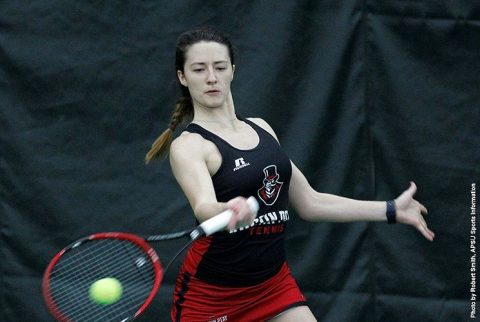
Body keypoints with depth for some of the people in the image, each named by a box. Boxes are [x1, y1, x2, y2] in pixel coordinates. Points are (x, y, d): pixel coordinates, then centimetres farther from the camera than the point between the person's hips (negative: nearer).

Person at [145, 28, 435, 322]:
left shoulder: (261, 129, 8)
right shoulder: (187, 146, -13)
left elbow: (309, 203, 15)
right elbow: (203, 207, -33)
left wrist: (391, 210, 14)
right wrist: (231, 212, -56)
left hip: (275, 284, 5)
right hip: (210, 294, -5)